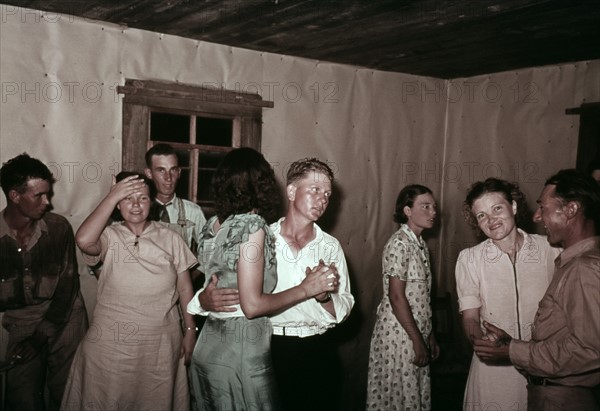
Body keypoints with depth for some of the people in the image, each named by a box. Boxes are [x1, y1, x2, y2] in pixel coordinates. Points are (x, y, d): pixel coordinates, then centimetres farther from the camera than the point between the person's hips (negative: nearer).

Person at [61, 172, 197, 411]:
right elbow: (84, 240, -30)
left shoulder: (170, 239, -1)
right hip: (112, 343, -1)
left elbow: (184, 287, 4)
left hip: (161, 344, 2)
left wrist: (190, 331, 3)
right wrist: (112, 196, -22)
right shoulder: (108, 237, -6)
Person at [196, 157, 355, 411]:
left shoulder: (330, 247, 5)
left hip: (317, 354, 2)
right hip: (269, 350, -2)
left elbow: (342, 312, 0)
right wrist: (206, 299, -24)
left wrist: (324, 295, -21)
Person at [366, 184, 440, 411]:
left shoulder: (420, 244, 11)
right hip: (399, 334, -8)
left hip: (418, 334, 8)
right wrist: (417, 341, -18)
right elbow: (396, 297, -20)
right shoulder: (399, 243, -15)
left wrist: (430, 336, 14)